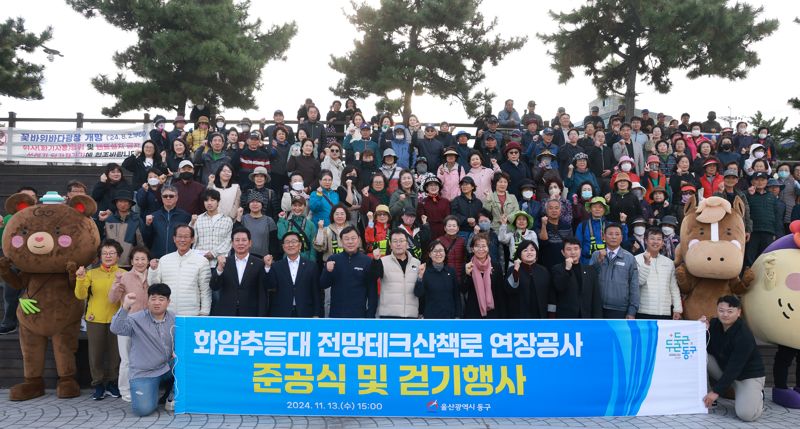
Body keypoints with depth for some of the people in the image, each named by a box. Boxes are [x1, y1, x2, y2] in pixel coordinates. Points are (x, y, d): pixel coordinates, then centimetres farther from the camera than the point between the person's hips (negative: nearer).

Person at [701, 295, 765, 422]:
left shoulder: (744, 336, -27)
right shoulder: (714, 324, -7)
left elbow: (734, 367, -28)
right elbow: (706, 349, -7)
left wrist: (716, 391, -28)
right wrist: (704, 330, -24)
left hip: (749, 375, -5)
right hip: (724, 369, 6)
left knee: (747, 414, -27)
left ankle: (758, 396, 9)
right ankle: (703, 394, -4)